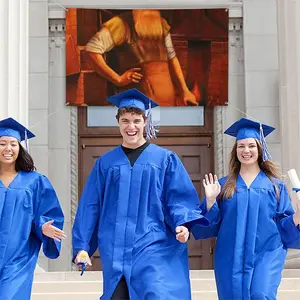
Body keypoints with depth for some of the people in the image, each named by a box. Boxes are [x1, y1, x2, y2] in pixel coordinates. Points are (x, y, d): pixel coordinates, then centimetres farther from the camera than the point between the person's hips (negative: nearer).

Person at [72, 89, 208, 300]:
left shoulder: (165, 159, 5)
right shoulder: (105, 163, 12)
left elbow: (179, 198, 0)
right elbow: (90, 207, 11)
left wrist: (182, 224, -20)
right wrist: (82, 246, 6)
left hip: (154, 250, -2)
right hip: (116, 252, 3)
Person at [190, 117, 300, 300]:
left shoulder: (275, 186, 7)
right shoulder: (224, 186, 9)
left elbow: (285, 225, 6)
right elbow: (211, 224, 5)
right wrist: (210, 200, -11)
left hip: (265, 255, -1)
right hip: (232, 258, 2)